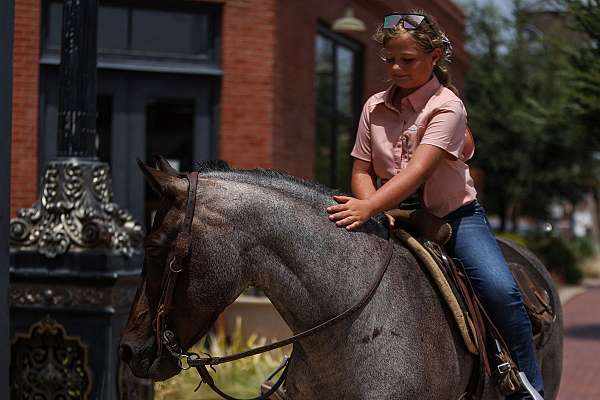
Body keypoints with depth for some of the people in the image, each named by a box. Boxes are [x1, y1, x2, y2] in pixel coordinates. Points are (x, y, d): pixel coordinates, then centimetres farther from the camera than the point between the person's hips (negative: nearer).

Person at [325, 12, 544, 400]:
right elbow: (362, 171, 4)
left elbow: (418, 171, -27)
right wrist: (373, 212, -18)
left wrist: (369, 208, -42)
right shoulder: (375, 107, 3)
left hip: (455, 215, -5)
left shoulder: (447, 106, -14)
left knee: (500, 289, -25)